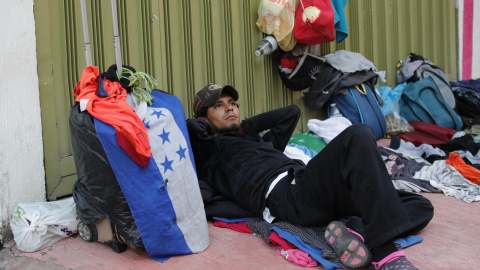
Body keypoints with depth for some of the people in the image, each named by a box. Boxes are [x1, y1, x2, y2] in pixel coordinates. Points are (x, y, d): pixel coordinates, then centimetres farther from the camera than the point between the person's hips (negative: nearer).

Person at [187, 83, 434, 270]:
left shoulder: (260, 140, 39)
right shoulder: (210, 150, 19)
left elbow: (291, 112, 48)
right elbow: (189, 128, -2)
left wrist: (245, 125, 39)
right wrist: (211, 129, 21)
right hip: (286, 194, -7)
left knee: (420, 207, -3)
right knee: (358, 136, -30)